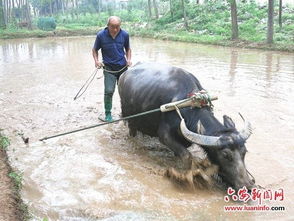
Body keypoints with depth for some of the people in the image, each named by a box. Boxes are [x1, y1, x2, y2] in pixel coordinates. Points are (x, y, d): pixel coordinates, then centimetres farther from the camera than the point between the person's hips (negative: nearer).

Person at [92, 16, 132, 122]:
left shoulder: (124, 35, -3)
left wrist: (128, 59, -3)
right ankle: (108, 114, 6)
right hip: (109, 68, -2)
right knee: (109, 91, -9)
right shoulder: (101, 35, -8)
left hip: (123, 67, 2)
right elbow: (95, 50, 4)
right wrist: (96, 60, -12)